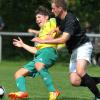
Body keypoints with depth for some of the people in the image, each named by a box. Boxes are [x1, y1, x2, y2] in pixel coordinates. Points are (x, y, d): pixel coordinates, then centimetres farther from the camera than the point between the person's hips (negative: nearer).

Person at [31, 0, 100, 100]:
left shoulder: (71, 20, -23)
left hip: (83, 46, -8)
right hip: (74, 50, 8)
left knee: (80, 72, -32)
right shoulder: (59, 18, 4)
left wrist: (43, 41, -29)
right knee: (75, 81, -7)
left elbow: (63, 39, -34)